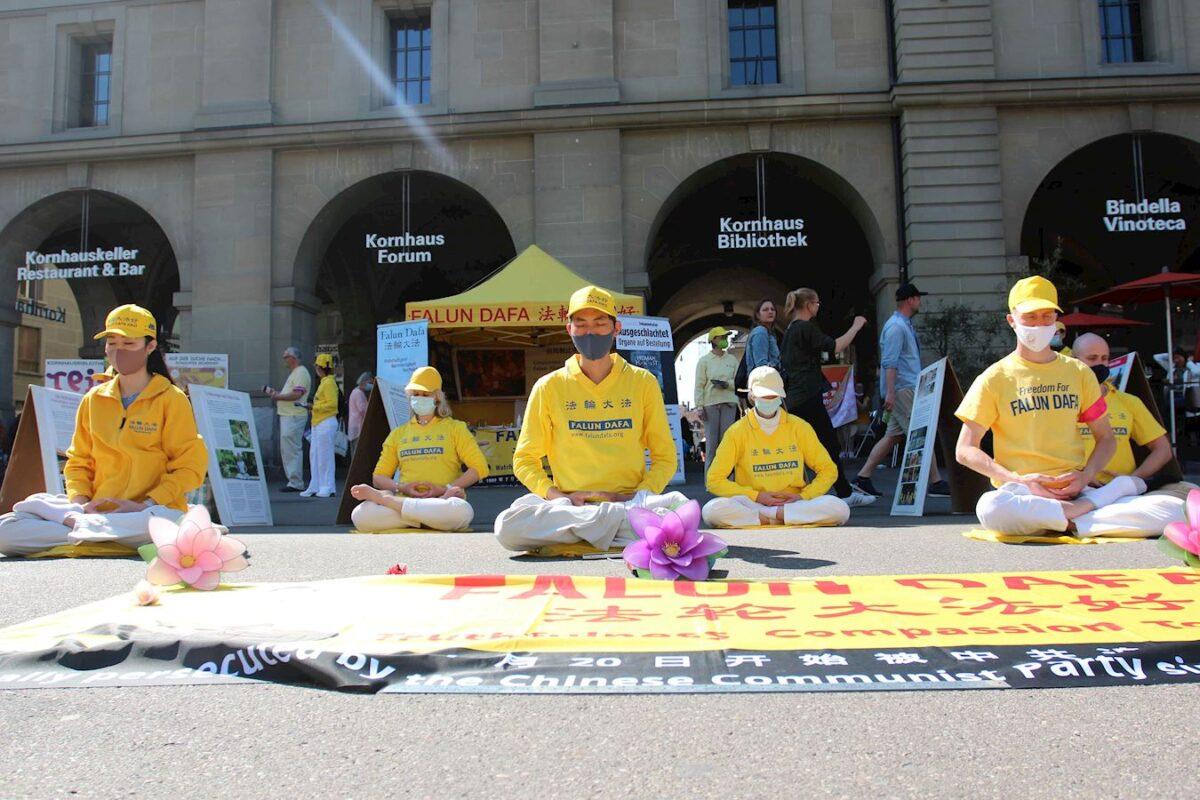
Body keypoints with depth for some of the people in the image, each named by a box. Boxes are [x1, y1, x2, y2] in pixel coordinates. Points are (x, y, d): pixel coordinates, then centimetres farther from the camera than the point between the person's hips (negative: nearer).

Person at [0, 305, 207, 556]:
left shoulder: (171, 399, 1)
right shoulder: (94, 399, 14)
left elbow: (190, 467, -3)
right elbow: (78, 461, 17)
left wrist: (146, 505, -15)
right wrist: (80, 501, -4)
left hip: (151, 511, -4)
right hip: (97, 510, 4)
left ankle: (79, 525, -19)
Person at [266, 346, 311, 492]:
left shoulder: (301, 373, -10)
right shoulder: (294, 373, 23)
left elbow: (296, 394, -21)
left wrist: (278, 396, -14)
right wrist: (275, 392, 13)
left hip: (294, 416, -11)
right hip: (287, 415, 11)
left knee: (292, 450, -10)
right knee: (286, 450, 12)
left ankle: (296, 483, -8)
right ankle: (293, 481, 16)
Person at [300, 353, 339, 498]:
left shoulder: (329, 382, -12)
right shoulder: (323, 382, 19)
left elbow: (332, 404, -19)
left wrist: (315, 407, -17)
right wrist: (313, 406, 11)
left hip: (326, 423, -10)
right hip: (318, 423, 10)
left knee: (324, 456, -6)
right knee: (314, 455, 12)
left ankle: (327, 488, 0)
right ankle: (315, 487, 17)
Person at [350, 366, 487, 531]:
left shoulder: (454, 427, 13)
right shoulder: (398, 434, 22)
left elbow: (480, 468, 2)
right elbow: (378, 477, 19)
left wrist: (445, 489, -9)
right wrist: (401, 488, -4)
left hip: (443, 499, -1)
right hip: (405, 499, 1)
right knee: (360, 515, -29)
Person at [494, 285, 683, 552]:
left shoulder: (643, 382, 7)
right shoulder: (549, 387, 6)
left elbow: (664, 457, 10)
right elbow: (525, 460, 8)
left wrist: (640, 495, -8)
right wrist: (555, 495, -10)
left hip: (630, 501, -1)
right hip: (570, 505, 1)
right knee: (507, 527, -30)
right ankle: (620, 519, -23)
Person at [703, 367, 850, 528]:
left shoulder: (799, 427, 6)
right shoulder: (738, 431, 0)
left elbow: (828, 469, 9)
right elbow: (714, 480, -3)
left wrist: (804, 496, -8)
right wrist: (757, 496, -11)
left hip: (794, 503, 1)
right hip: (752, 504, -1)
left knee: (840, 509, -26)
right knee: (712, 510, -32)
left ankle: (765, 515, -22)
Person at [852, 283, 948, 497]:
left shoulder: (905, 325, 20)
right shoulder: (896, 327, -12)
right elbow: (889, 363, -20)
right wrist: (890, 392, -26)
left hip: (908, 388, 10)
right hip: (902, 390, -10)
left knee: (893, 435, 8)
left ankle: (863, 477, 8)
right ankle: (935, 481, -1)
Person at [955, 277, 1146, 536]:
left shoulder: (1079, 373, 15)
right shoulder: (994, 379, 3)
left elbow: (1106, 439, 18)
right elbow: (965, 451, 0)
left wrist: (1086, 476, -4)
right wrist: (1018, 481, -12)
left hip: (1076, 492, 2)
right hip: (1021, 494, -2)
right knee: (990, 508, -39)